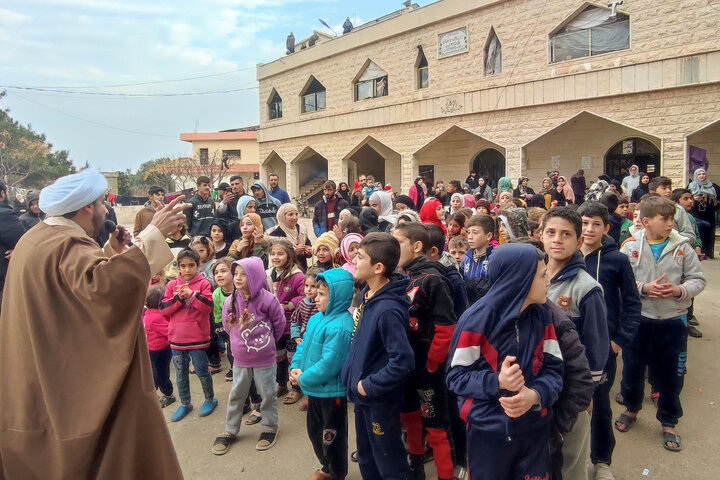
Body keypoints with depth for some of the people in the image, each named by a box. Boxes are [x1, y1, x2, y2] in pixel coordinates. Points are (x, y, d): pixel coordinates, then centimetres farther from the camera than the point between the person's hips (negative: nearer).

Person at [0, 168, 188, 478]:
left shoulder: (36, 238, 10)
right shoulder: (68, 244, -22)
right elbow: (104, 283, -44)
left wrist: (111, 253, 15)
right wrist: (153, 233, -43)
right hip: (75, 387, -10)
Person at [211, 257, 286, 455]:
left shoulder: (266, 299, -17)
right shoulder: (231, 301, -6)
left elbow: (279, 323, -4)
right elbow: (227, 324, 11)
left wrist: (267, 341, 5)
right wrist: (239, 340, 10)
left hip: (264, 359, -3)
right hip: (240, 359, 4)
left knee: (268, 394, 10)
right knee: (236, 395, 15)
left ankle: (270, 428, 29)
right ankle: (230, 431, 30)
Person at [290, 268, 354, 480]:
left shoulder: (339, 327, -28)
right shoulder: (316, 319, 2)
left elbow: (328, 364, -29)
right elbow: (304, 344, 10)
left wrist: (303, 379, -18)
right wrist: (296, 367, -6)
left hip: (332, 392, -9)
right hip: (314, 390, 9)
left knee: (332, 438, 10)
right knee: (314, 432, 26)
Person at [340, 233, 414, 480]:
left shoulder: (388, 309, -29)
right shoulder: (367, 293, -1)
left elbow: (403, 361, -32)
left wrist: (370, 386, -21)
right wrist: (351, 375, 8)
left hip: (379, 399, -9)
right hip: (361, 393, 9)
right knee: (366, 459, 25)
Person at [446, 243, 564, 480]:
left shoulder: (542, 316, -2)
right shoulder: (478, 318, -18)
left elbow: (554, 369, -1)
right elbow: (456, 376, -14)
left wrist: (535, 395, -21)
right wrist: (497, 382, -29)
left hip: (533, 429, 4)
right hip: (487, 431, -4)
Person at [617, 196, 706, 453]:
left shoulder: (682, 247, -3)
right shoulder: (631, 246, -6)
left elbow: (698, 280, -1)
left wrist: (680, 290, -18)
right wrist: (644, 288, -20)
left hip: (673, 320, 1)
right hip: (637, 319, 0)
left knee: (670, 373, 11)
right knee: (632, 368, 13)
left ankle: (668, 423, 31)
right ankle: (631, 409, 39)